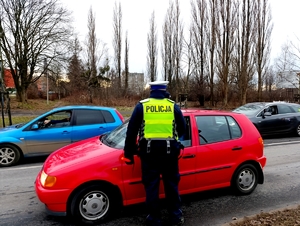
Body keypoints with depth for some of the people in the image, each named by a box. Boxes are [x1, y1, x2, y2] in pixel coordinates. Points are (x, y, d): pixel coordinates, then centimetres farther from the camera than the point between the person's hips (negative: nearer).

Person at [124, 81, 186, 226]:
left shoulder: (142, 105, 3)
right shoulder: (173, 106, 6)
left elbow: (131, 130, 1)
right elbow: (182, 128, 10)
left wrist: (128, 153, 7)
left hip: (149, 151, -1)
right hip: (169, 150, 1)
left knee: (151, 186, 10)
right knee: (171, 184, 15)